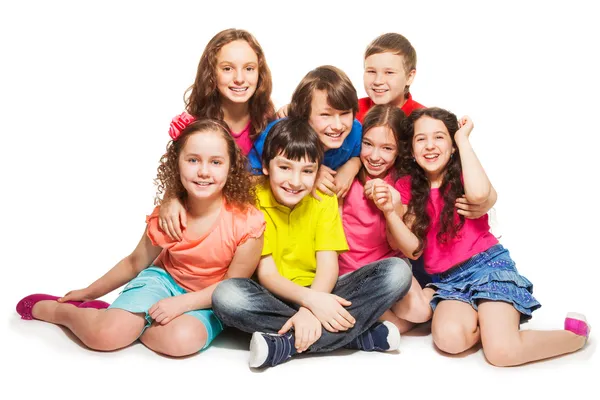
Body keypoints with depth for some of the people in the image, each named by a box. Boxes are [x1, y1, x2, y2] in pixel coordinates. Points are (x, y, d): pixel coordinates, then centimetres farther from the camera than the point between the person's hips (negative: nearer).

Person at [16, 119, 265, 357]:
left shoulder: (246, 222, -23)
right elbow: (135, 263, 5)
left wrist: (182, 303, -24)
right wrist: (90, 293, 14)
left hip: (208, 300, -1)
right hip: (163, 279, 1)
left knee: (183, 338, -35)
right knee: (104, 334, -21)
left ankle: (134, 323, -6)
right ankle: (57, 310, 10)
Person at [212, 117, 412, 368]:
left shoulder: (324, 200, 0)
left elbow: (328, 266, -9)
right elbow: (266, 274, -13)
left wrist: (310, 310, -29)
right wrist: (310, 299, -31)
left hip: (319, 294, 2)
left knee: (397, 271, -20)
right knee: (226, 295, -36)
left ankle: (285, 345, -28)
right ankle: (356, 335, -27)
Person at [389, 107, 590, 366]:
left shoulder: (464, 175, 0)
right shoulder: (408, 188, 6)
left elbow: (479, 193, -28)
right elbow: (413, 248, -3)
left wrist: (463, 139, -15)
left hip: (486, 265, -3)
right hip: (446, 279, 3)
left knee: (502, 352, -23)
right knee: (449, 339, -30)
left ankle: (576, 333, 5)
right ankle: (483, 318, 4)